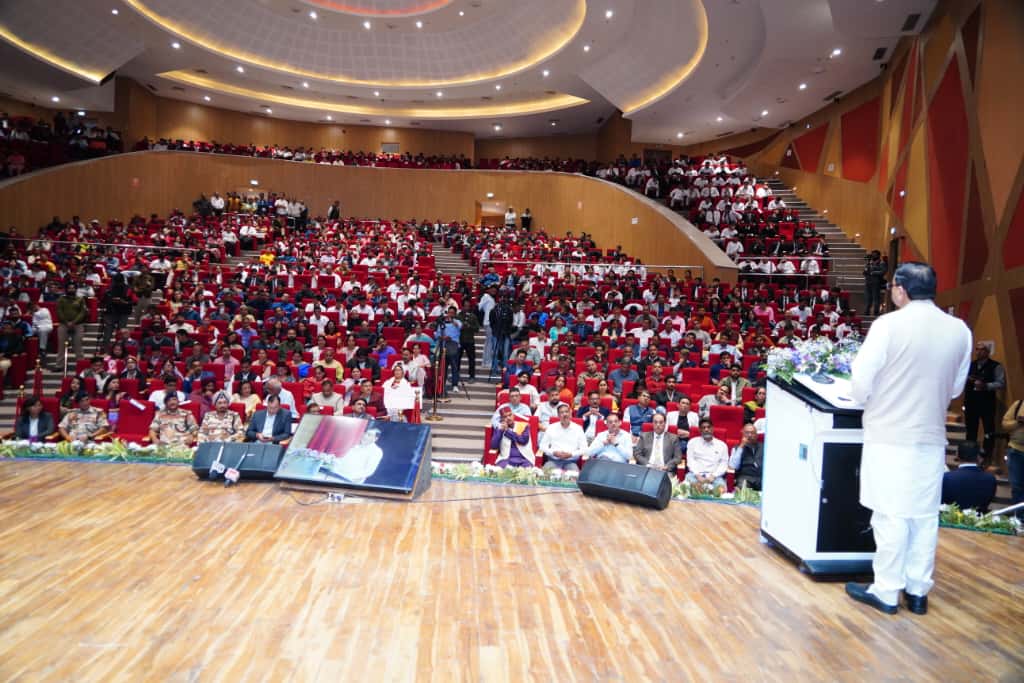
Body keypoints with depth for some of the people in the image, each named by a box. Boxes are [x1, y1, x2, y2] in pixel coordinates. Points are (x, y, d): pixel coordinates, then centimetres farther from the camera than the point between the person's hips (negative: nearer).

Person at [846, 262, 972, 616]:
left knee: (891, 515, 4)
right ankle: (917, 590, 23)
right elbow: (955, 388, 9)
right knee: (925, 515, 13)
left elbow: (861, 383, -13)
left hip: (890, 434, -4)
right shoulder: (960, 330, 0)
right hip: (931, 435, 5)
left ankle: (887, 592, 13)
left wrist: (871, 400, 8)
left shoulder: (889, 324, -15)